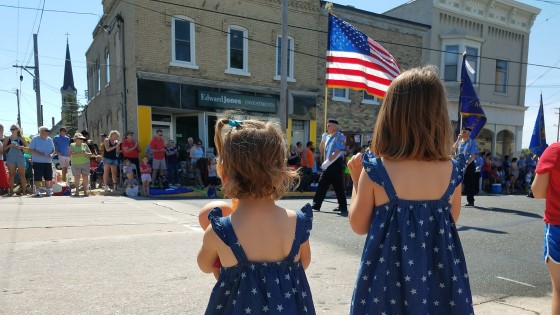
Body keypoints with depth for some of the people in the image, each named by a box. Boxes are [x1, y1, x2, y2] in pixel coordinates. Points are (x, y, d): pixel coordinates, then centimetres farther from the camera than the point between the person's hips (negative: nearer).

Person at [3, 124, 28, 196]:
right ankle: (11, 191, 6)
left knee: (22, 174, -1)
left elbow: (27, 147, 5)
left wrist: (20, 147, -13)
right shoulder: (7, 138, 6)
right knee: (11, 174, 3)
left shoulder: (21, 138, 4)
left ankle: (23, 191, 3)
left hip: (20, 157, -1)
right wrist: (10, 145, -13)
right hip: (10, 158, 1)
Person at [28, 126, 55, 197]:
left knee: (48, 177, 7)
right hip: (38, 162, -4)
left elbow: (53, 149, 17)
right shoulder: (35, 139, -2)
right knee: (38, 178, -4)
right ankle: (37, 191, 6)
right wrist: (39, 154, -19)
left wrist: (51, 154, -5)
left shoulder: (49, 139, 12)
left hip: (48, 161, 4)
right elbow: (30, 150, -6)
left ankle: (48, 190, 20)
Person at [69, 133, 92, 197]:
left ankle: (85, 191, 3)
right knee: (77, 177, 0)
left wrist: (85, 153, -10)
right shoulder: (72, 145, 5)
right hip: (75, 164, -1)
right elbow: (71, 154, -10)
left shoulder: (85, 145, 9)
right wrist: (79, 153, -20)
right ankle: (77, 191, 9)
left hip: (85, 163, 1)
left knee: (85, 177, -3)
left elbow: (90, 154, 10)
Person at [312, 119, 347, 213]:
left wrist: (327, 162, -19)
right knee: (322, 184, 6)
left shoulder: (340, 137, -10)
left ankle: (343, 207, 9)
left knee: (338, 187, -1)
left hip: (336, 164, -8)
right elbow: (322, 148, 22)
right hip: (328, 165, 8)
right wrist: (323, 140, 4)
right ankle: (316, 205, 11)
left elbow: (337, 152, -19)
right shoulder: (327, 137, 13)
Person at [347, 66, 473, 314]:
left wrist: (356, 180, 2)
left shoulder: (374, 170, -18)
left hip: (389, 271, -2)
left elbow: (359, 226, -6)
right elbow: (452, 218, 7)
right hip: (440, 273, 3)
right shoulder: (452, 170, -10)